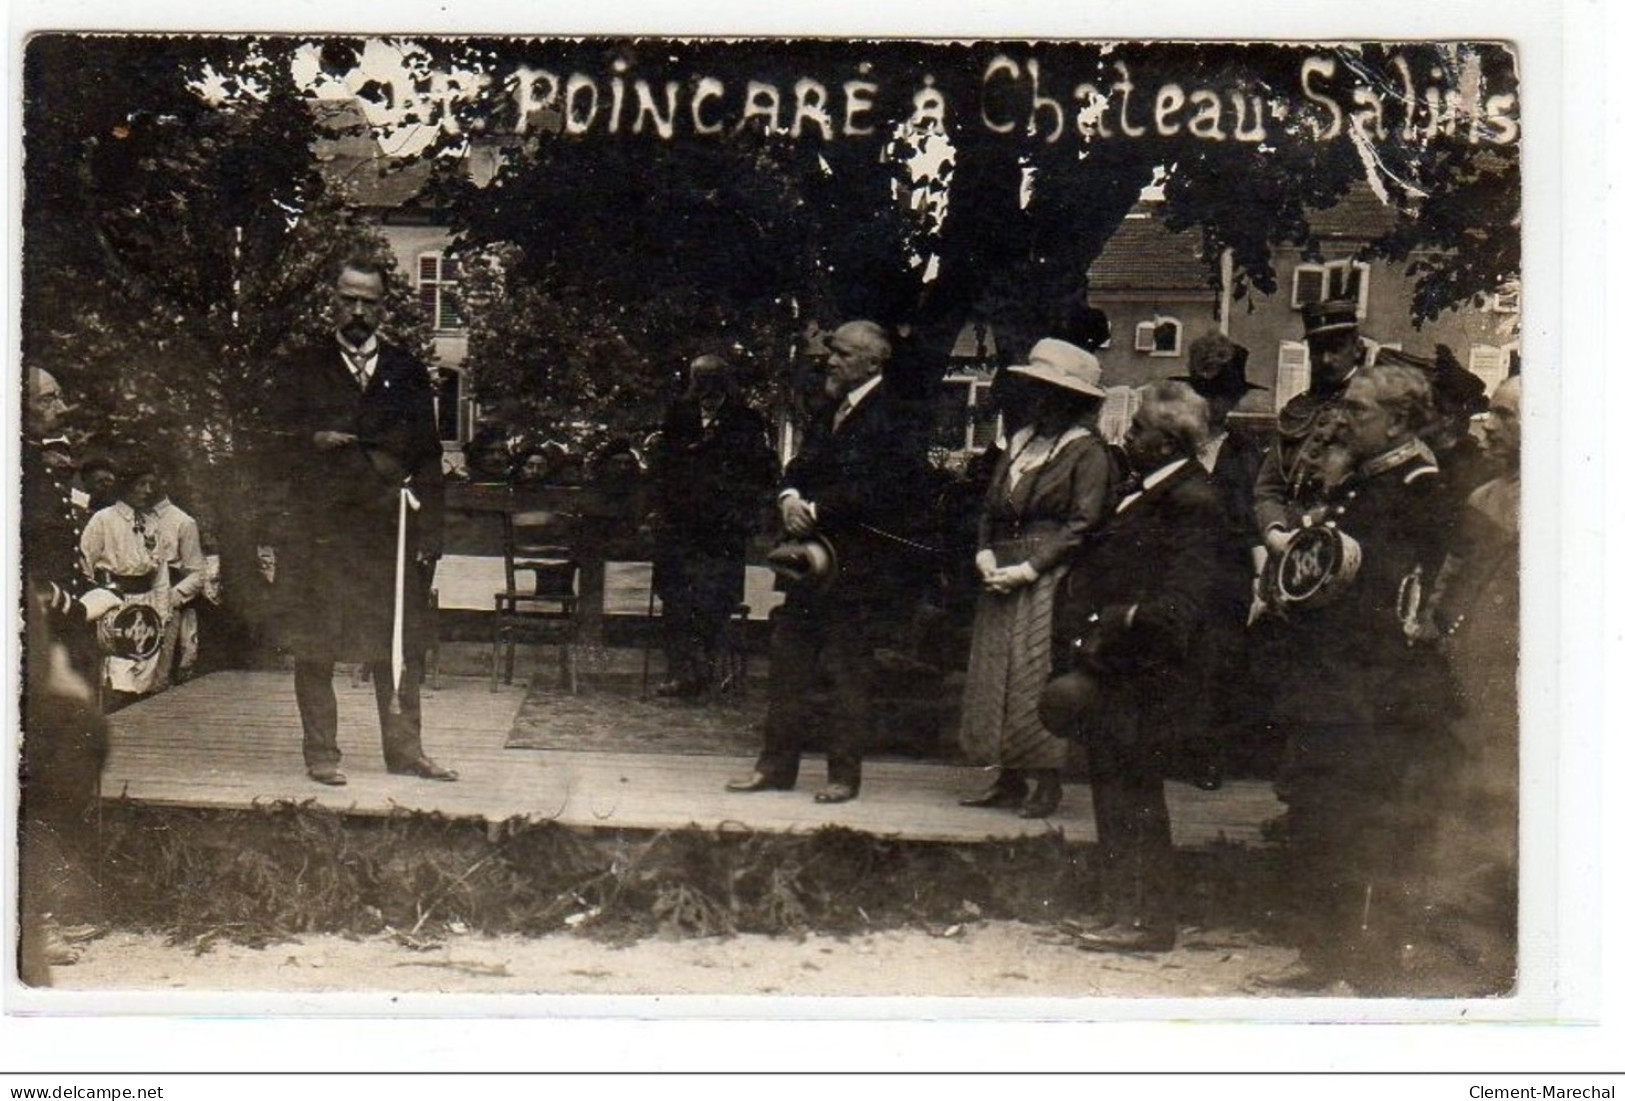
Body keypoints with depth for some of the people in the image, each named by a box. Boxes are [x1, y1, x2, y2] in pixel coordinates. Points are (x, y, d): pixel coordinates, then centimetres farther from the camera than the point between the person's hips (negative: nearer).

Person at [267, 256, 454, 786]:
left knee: (401, 644, 4)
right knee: (314, 647, -1)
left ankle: (404, 748, 12)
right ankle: (320, 752, 6)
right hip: (321, 528, -1)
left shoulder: (407, 370, 13)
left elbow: (428, 455, 10)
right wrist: (315, 440, -16)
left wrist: (428, 532, 2)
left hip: (392, 529, 2)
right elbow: (281, 439, 5)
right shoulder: (303, 368, 9)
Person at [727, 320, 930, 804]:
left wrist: (814, 510, -18)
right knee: (787, 660, 9)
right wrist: (790, 497, -7)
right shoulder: (828, 413, 17)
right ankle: (776, 765, 17)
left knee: (848, 670, -2)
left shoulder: (895, 420, -11)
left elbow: (879, 490, -21)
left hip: (859, 567, -8)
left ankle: (845, 773, 7)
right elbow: (800, 467, 16)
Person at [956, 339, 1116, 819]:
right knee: (995, 673, 6)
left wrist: (1028, 568, -16)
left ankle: (1047, 783, 0)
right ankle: (1009, 779, 12)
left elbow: (1082, 525, -13)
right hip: (1002, 577, 7)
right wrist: (985, 554, -1)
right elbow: (992, 506, 17)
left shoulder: (1087, 453, -7)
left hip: (1050, 580, -7)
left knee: (1040, 676, -8)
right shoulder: (1019, 443, 16)